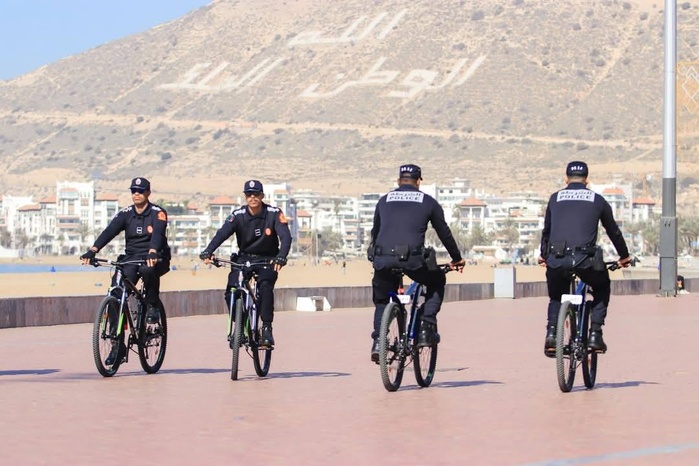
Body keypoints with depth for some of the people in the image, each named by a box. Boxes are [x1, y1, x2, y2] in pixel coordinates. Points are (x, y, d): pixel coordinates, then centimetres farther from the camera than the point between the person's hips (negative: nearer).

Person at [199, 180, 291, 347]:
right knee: (231, 292, -19)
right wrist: (208, 251, -41)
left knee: (265, 286, -31)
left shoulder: (274, 214, -14)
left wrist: (281, 256, -44)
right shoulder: (238, 215, -10)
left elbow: (285, 236, -24)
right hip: (244, 258, 2)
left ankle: (267, 328, -19)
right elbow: (222, 233, -22)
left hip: (267, 260, -2)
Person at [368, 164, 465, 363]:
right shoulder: (428, 202, 16)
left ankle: (377, 341, 6)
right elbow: (444, 233, 22)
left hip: (383, 259, 2)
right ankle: (427, 328, 13)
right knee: (437, 282, 27)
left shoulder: (384, 201, 22)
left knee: (382, 301, 25)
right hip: (413, 259, -2)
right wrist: (457, 258, 36)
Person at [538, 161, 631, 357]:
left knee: (556, 297, 28)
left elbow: (546, 230, 30)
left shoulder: (555, 198, 19)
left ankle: (551, 333, 5)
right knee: (602, 289, 28)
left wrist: (543, 255, 48)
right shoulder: (597, 200, 17)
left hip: (556, 260, 1)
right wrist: (624, 256, 44)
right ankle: (595, 334, 14)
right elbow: (613, 231, 28)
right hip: (585, 259, -1)